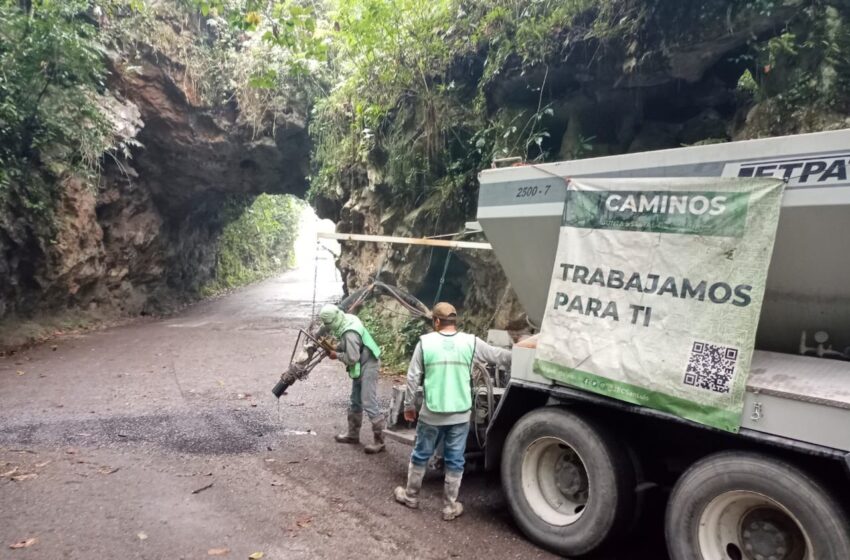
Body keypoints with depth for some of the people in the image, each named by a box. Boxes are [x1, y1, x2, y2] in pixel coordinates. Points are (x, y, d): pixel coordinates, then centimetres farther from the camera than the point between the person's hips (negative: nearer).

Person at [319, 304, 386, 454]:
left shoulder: (349, 333, -29)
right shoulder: (347, 319, 0)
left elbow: (352, 358, -28)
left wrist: (336, 355, -13)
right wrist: (334, 348, -1)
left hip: (367, 366, -10)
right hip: (361, 366, 10)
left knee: (369, 403, -8)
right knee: (355, 402, 18)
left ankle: (380, 441, -2)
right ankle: (353, 434, 32)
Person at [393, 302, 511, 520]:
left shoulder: (425, 342, -6)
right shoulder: (471, 342, -4)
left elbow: (413, 378, -3)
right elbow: (499, 356, 6)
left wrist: (409, 406, 9)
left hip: (431, 413, 0)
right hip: (460, 414, 0)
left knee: (420, 455, 18)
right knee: (455, 461, 12)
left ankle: (410, 496, 34)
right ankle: (450, 507, 22)